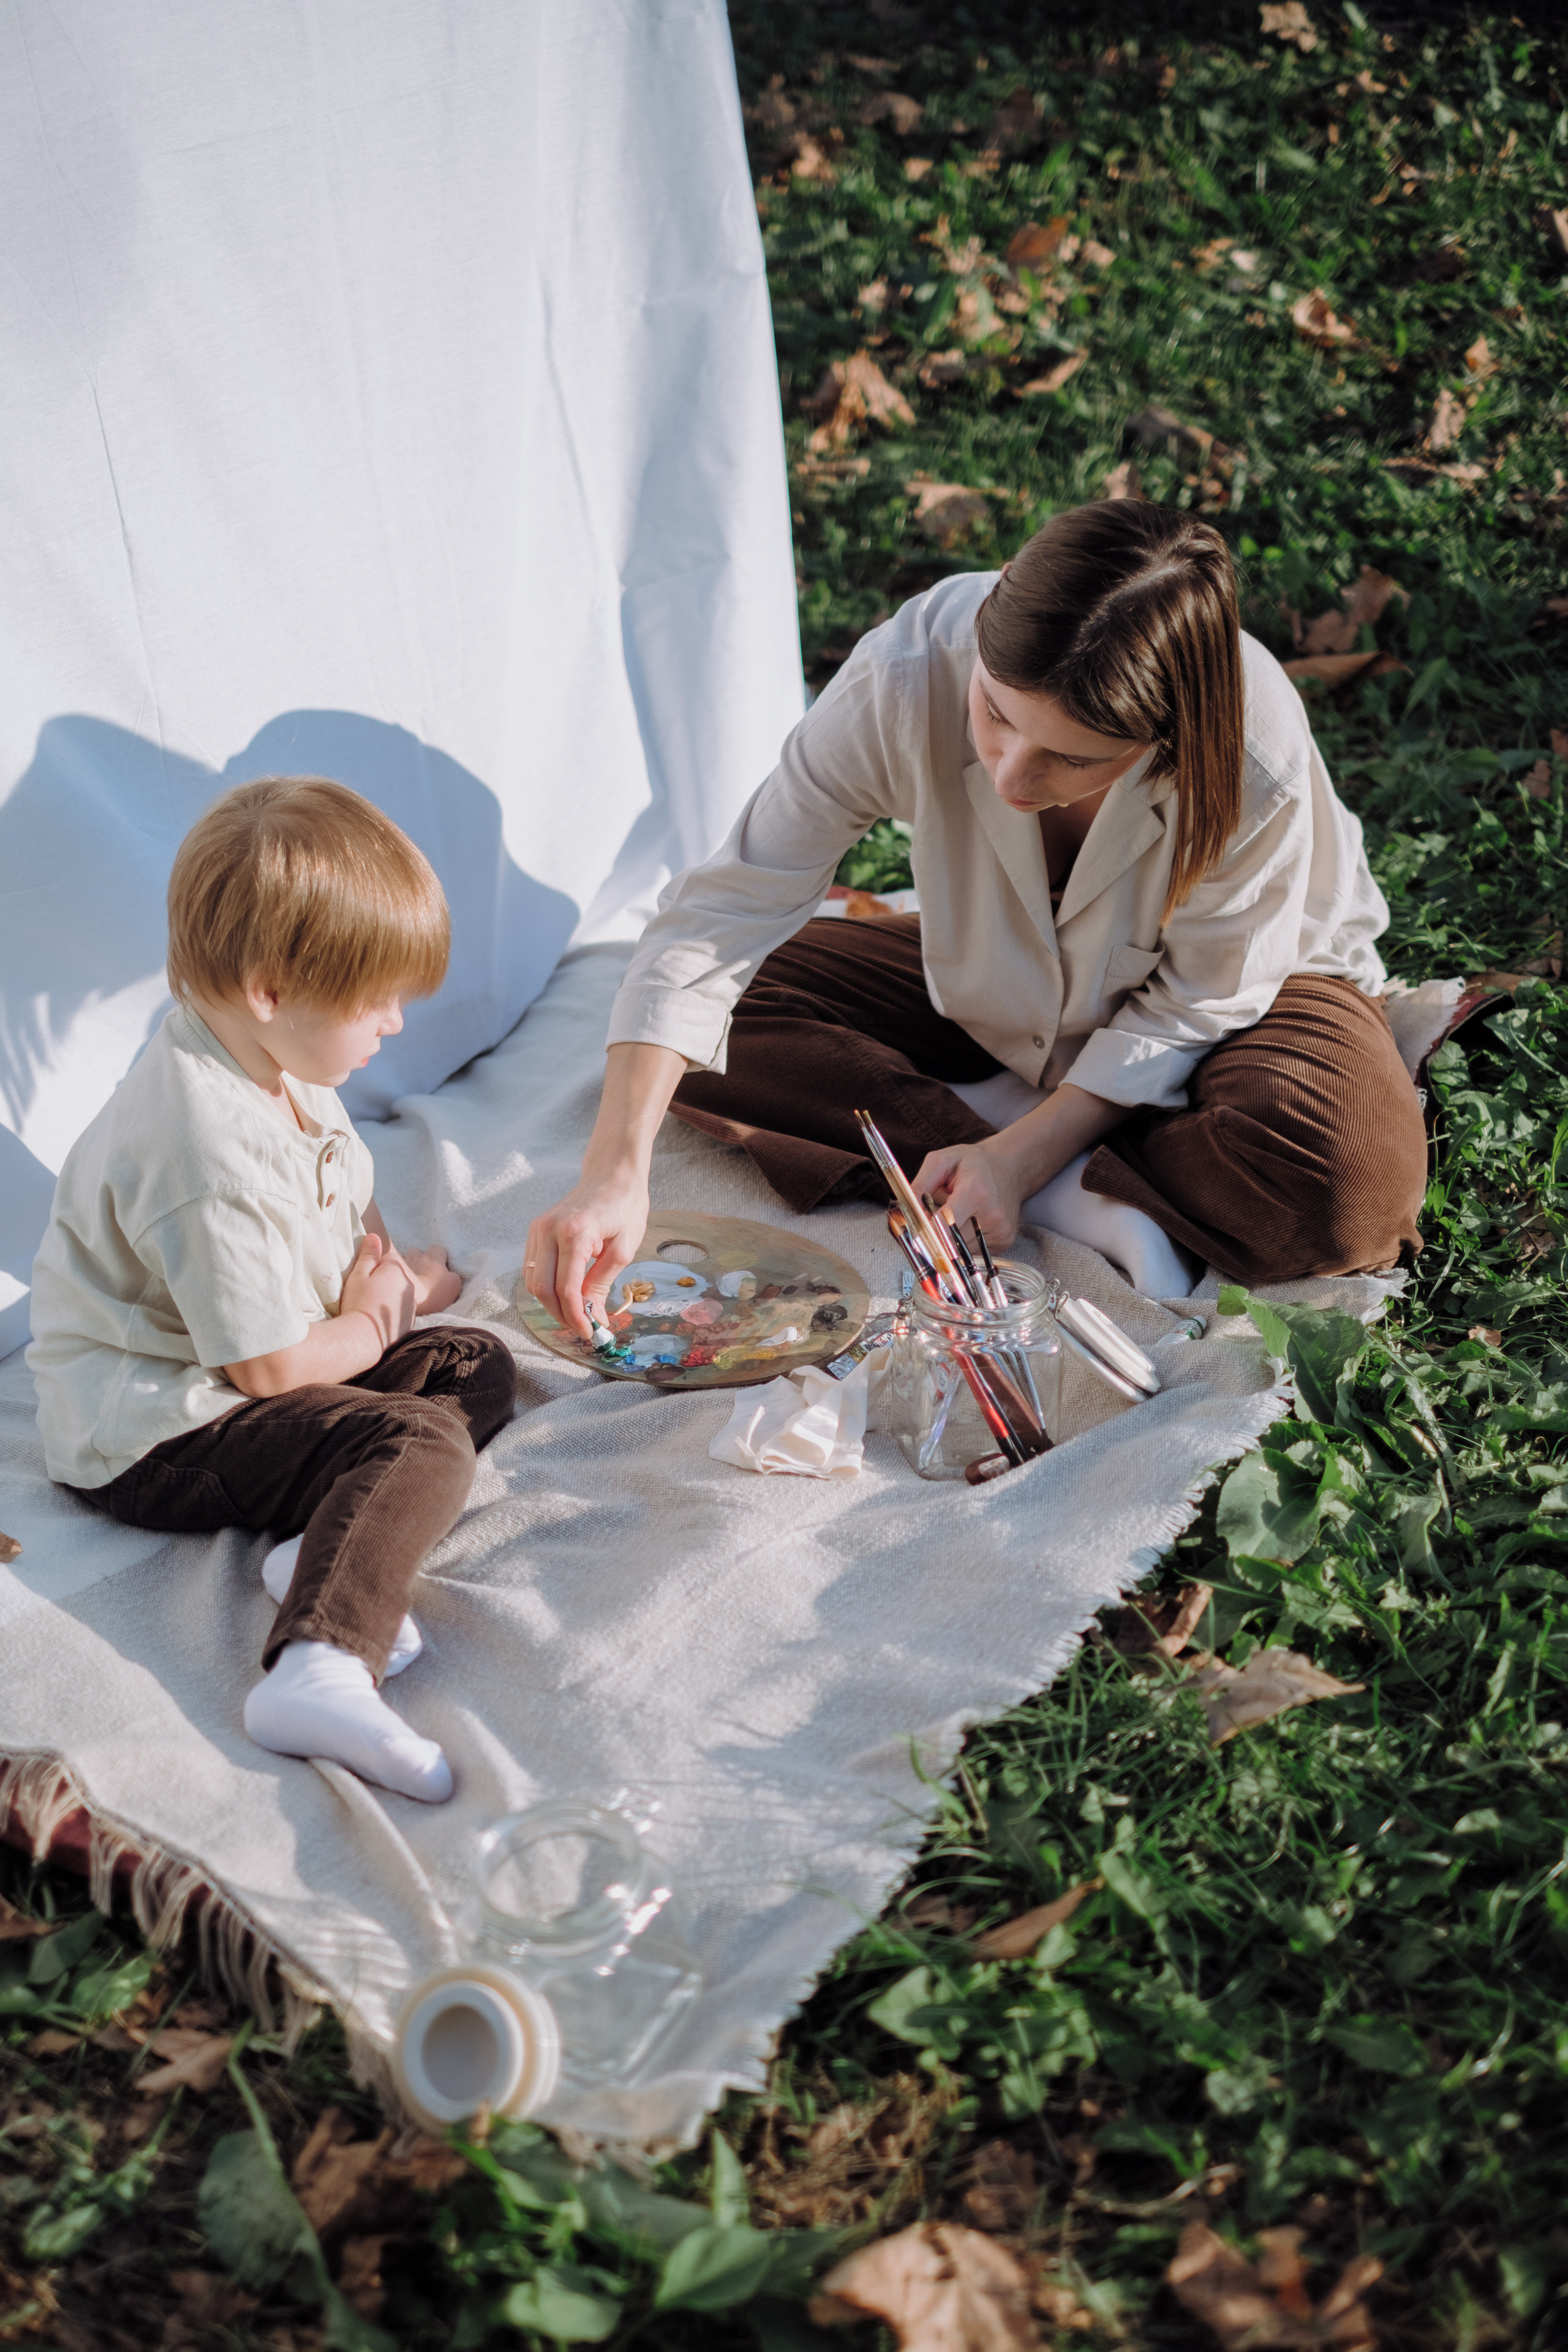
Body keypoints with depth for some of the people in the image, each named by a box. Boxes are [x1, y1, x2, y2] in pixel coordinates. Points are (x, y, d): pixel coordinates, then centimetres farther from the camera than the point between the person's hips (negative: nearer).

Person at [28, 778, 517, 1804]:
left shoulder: (277, 1072, 1)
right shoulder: (209, 1155, -31)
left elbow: (339, 1218, 21)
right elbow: (272, 1368, -23)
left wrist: (389, 1270, 0)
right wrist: (374, 1319, -5)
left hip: (253, 1374, 10)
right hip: (154, 1438, -10)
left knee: (478, 1366, 5)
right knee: (421, 1444, -26)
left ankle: (329, 1548, -13)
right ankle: (320, 1669, -42)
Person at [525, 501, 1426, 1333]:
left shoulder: (1256, 755, -37)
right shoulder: (909, 677, -33)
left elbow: (1193, 1008, -20)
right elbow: (721, 914, -30)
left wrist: (1020, 1156, -30)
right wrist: (616, 1175, -39)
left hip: (1242, 981, -3)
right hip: (996, 991, 4)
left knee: (1350, 1180, -35)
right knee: (718, 1016, -18)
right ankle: (1078, 1197, -21)